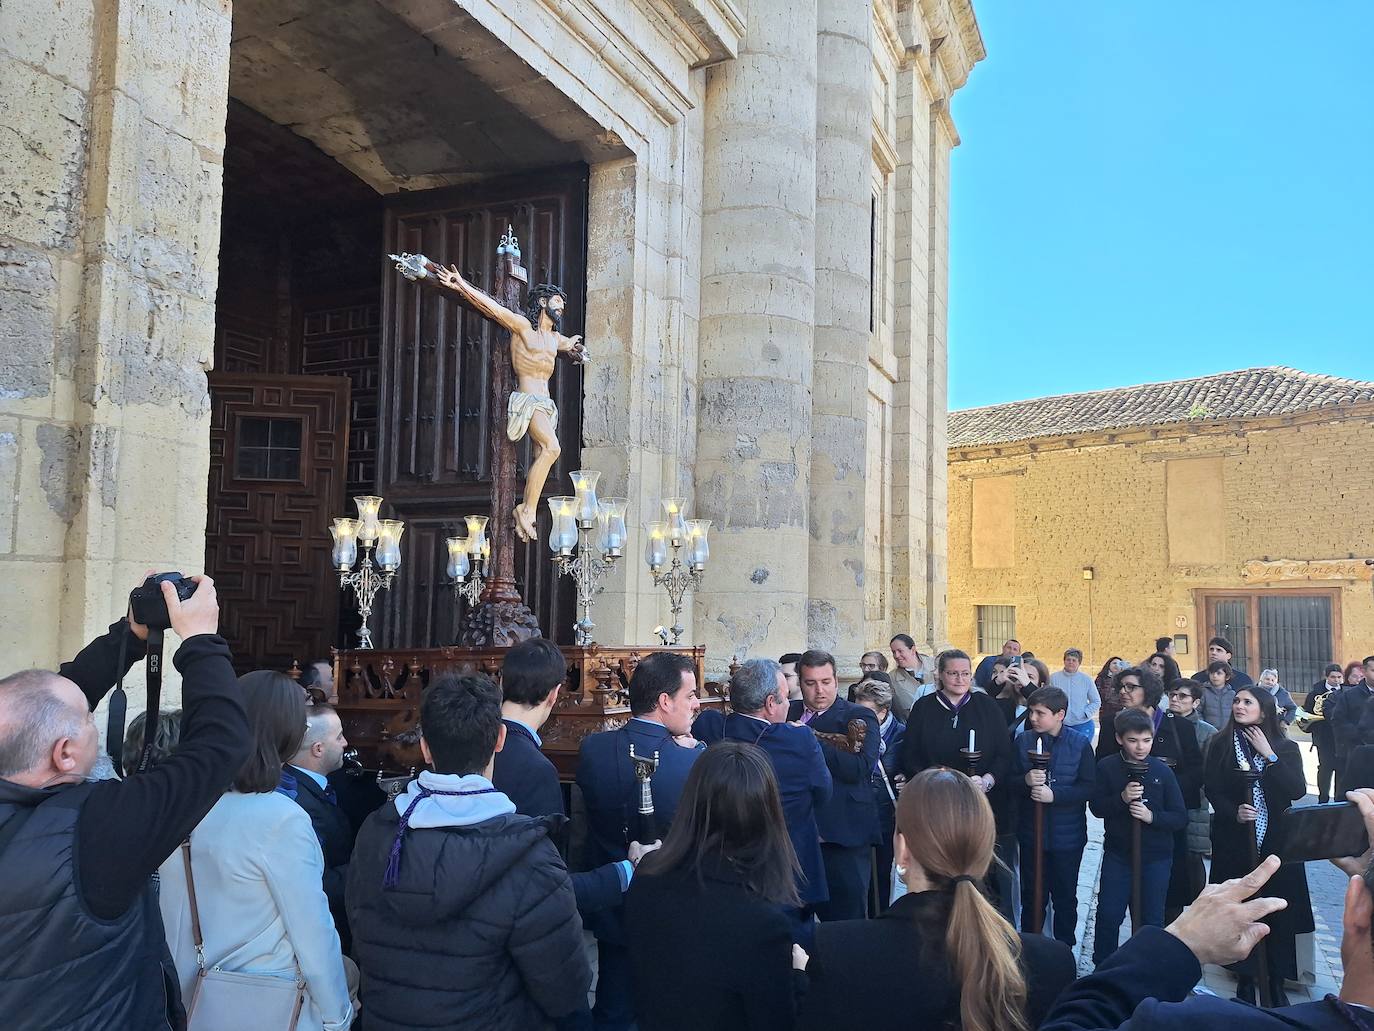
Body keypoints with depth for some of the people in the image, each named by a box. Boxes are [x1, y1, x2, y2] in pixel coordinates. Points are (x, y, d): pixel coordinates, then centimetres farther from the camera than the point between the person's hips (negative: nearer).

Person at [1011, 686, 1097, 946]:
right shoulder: (1023, 741, -2)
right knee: (1032, 896, 14)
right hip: (1031, 833, 2)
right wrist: (1026, 781, -22)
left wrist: (1055, 794, -24)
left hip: (1067, 836, -2)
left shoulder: (1080, 744, -8)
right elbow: (1009, 781, -1)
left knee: (1065, 896, 15)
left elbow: (1089, 787, -13)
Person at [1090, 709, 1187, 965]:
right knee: (1108, 915, 3)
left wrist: (1152, 816, -23)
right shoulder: (1107, 767, -7)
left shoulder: (1162, 771, -8)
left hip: (1156, 857, 0)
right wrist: (1122, 798, -23)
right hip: (1117, 854, 0)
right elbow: (1096, 807, -6)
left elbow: (1181, 818, -6)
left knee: (1151, 920, 9)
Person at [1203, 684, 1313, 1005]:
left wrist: (1269, 755, -15)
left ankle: (1276, 982, 17)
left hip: (1277, 840, 0)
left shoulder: (1286, 748, 2)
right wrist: (1234, 812, -18)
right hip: (1234, 841, 0)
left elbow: (1297, 791, -11)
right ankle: (1246, 979, 20)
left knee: (1278, 911, 3)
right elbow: (1213, 791, -1)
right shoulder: (1221, 744, 2)